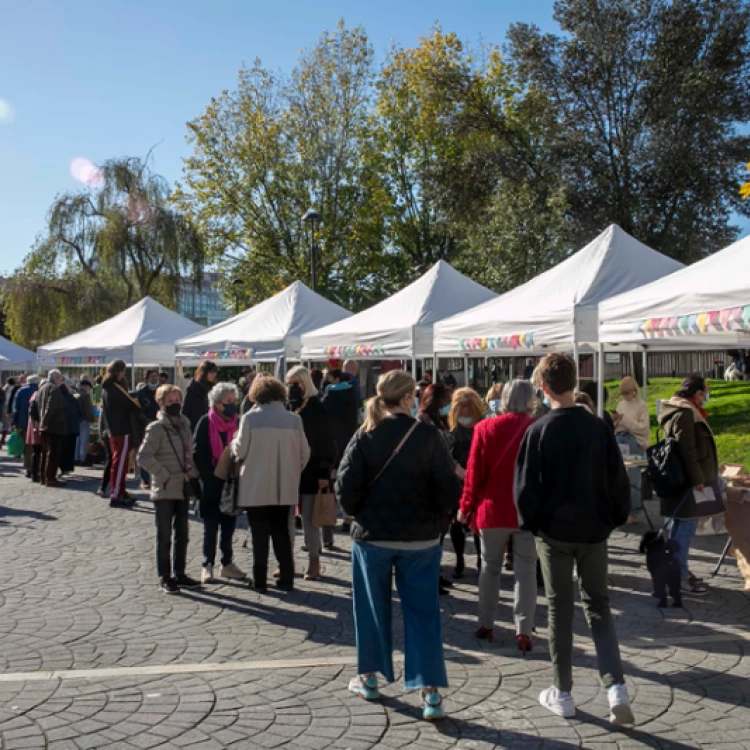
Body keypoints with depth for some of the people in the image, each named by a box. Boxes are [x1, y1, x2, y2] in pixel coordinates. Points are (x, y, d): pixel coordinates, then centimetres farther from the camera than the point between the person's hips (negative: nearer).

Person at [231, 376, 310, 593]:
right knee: (282, 532, 14)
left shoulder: (250, 417, -9)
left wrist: (234, 443, 15)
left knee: (260, 535, 6)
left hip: (256, 487, -3)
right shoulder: (294, 419, -1)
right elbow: (304, 453, 2)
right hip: (284, 487, 3)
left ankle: (260, 581, 8)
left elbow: (240, 451, -7)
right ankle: (286, 579, 15)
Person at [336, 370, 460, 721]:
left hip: (372, 535, 1)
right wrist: (437, 514, 9)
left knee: (372, 607, 17)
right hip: (421, 537, -1)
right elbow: (449, 488, -9)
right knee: (422, 611, 7)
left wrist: (360, 514, 9)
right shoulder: (427, 435, -9)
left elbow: (346, 487, -9)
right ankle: (430, 692, 4)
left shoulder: (365, 436, -6)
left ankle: (368, 677, 30)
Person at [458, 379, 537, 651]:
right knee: (525, 571, 7)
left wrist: (466, 506, 5)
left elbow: (474, 472, -5)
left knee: (490, 568, 15)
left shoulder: (485, 428, -6)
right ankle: (523, 631, 5)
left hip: (493, 509, 1)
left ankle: (486, 625, 21)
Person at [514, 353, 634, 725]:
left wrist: (529, 522, 7)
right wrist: (615, 518, 13)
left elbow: (526, 485, -9)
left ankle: (562, 694, 18)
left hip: (553, 530, -2)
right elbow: (618, 480, 0)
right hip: (593, 530, 2)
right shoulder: (598, 427, -3)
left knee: (559, 610, 9)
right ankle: (616, 687, 0)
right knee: (598, 607, 14)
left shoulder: (538, 430, -11)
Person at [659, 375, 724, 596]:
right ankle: (680, 575, -3)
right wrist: (697, 478, -22)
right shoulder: (685, 413, -18)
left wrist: (698, 476, 26)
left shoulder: (681, 410, 16)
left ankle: (678, 569, 23)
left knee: (681, 524, 15)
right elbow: (687, 449, -23)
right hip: (687, 480, -11)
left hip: (681, 478, 11)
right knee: (687, 526, -7)